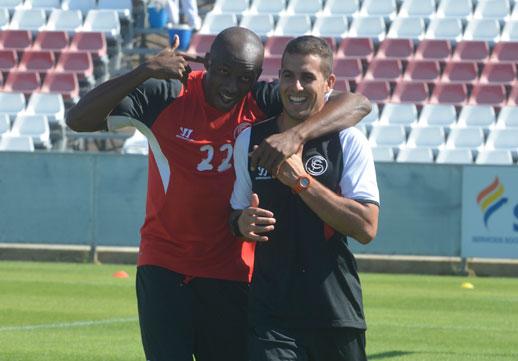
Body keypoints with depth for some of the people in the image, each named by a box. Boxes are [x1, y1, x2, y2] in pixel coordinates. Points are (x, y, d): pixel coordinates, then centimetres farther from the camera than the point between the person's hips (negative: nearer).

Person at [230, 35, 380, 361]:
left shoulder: (349, 141, -1)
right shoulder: (251, 140, 7)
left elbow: (366, 228, -11)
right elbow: (237, 214, 18)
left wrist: (302, 181, -16)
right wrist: (242, 223, -7)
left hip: (337, 311, -1)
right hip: (271, 314, 1)